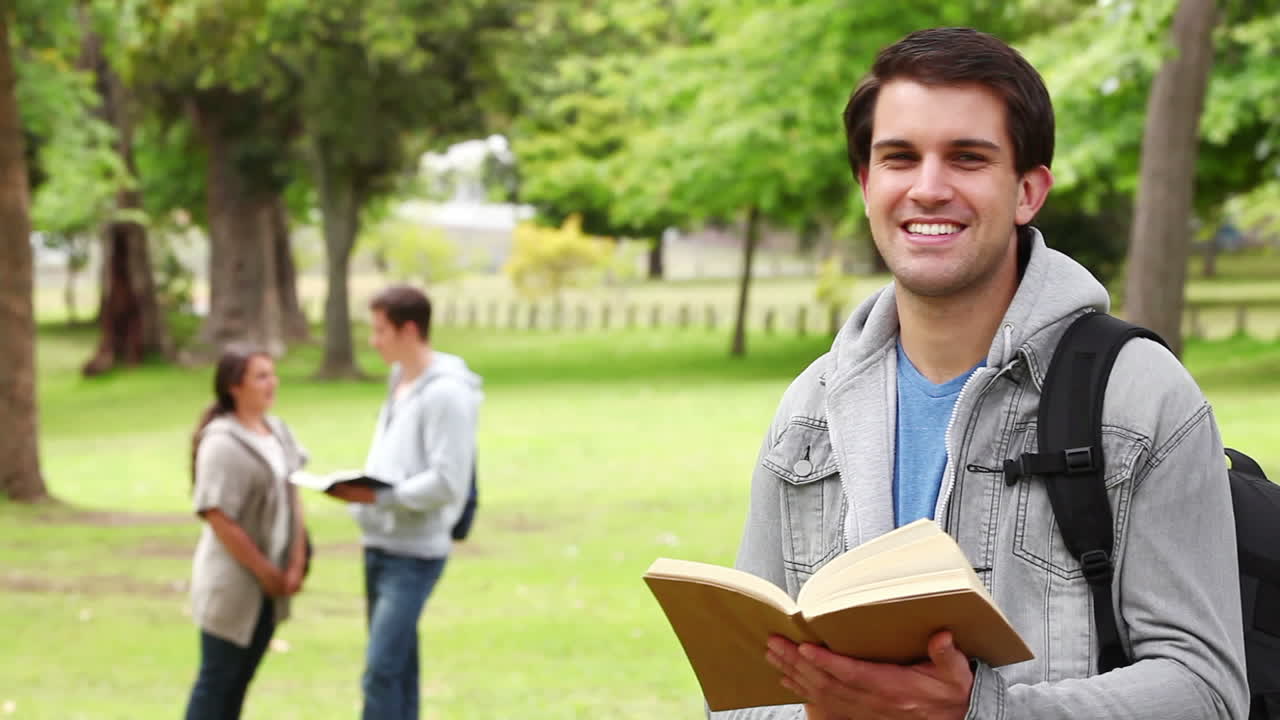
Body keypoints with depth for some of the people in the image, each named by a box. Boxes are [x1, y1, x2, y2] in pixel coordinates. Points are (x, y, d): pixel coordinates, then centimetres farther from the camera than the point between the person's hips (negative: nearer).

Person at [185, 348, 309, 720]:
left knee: (241, 678, 15)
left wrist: (296, 564, -3)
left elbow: (293, 496, 7)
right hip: (232, 581, -7)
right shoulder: (221, 442, -19)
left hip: (268, 583, 7)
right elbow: (219, 518, -21)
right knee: (217, 679, 1)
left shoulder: (278, 430, 5)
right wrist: (267, 572, -14)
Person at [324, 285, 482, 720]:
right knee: (396, 667, 13)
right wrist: (358, 489, 5)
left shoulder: (446, 393, -14)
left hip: (414, 554, -9)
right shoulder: (401, 383, 13)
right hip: (380, 546, 9)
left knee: (381, 670, -12)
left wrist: (378, 496, -22)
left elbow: (447, 483, -20)